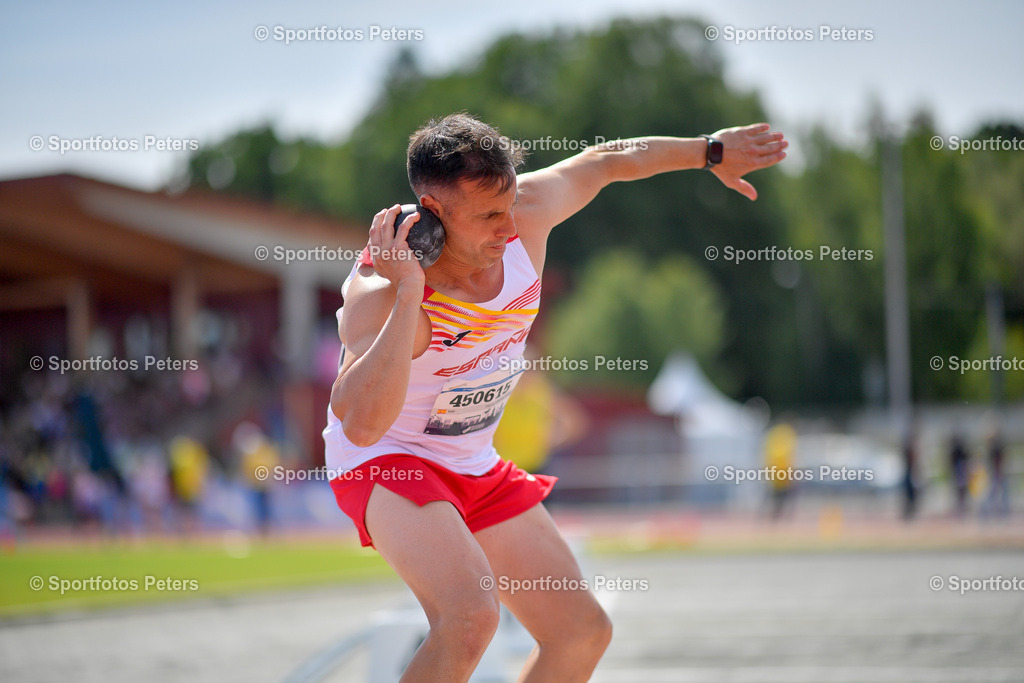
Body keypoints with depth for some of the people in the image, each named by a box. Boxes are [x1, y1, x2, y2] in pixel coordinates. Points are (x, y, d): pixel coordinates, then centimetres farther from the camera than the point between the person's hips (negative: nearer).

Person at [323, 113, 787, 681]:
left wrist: (711, 151, 18)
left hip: (476, 467, 7)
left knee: (583, 633, 7)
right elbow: (361, 424, -47)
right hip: (385, 463, -7)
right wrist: (406, 295, -48)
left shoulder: (526, 211, -16)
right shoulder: (378, 291, -31)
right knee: (469, 617, -33)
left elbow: (607, 160, 6)